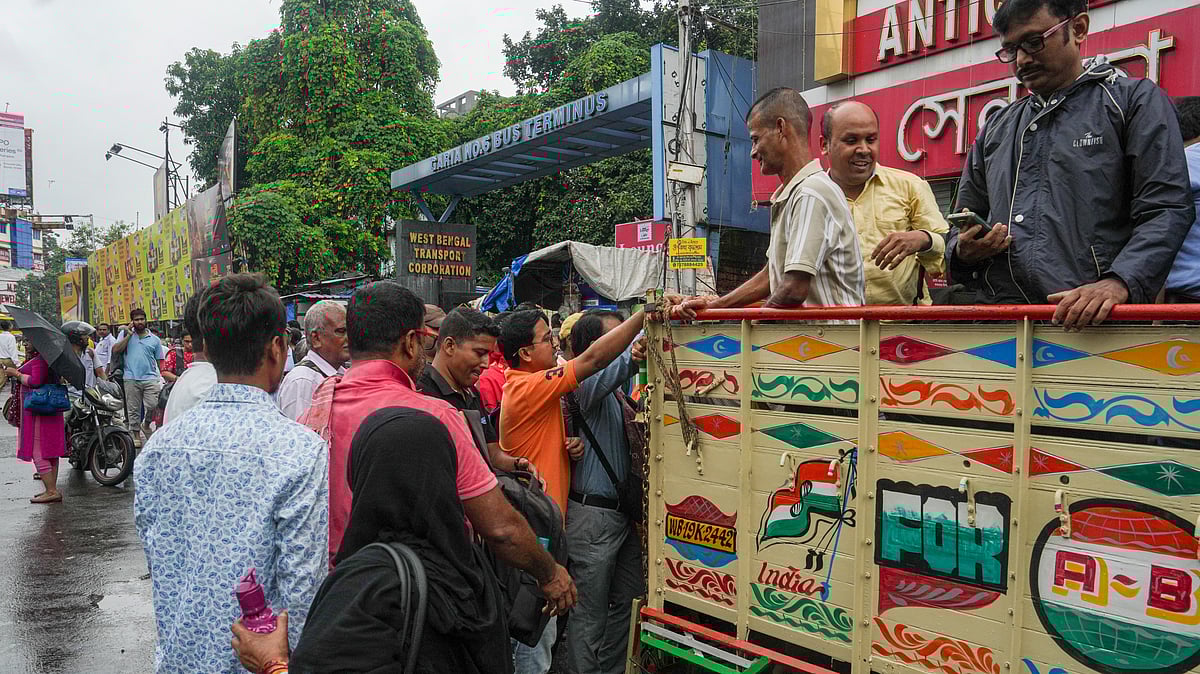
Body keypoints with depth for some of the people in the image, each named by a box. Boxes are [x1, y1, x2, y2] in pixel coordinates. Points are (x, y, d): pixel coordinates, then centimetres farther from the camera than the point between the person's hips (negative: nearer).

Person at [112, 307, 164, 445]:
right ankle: (135, 434, 16)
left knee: (153, 406, -10)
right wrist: (129, 335, -6)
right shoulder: (126, 333, 10)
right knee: (133, 410, 5)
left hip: (150, 378, 0)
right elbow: (115, 351, -3)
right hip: (131, 379, 0)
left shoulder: (154, 339, 11)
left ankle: (146, 424, 17)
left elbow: (160, 361, 12)